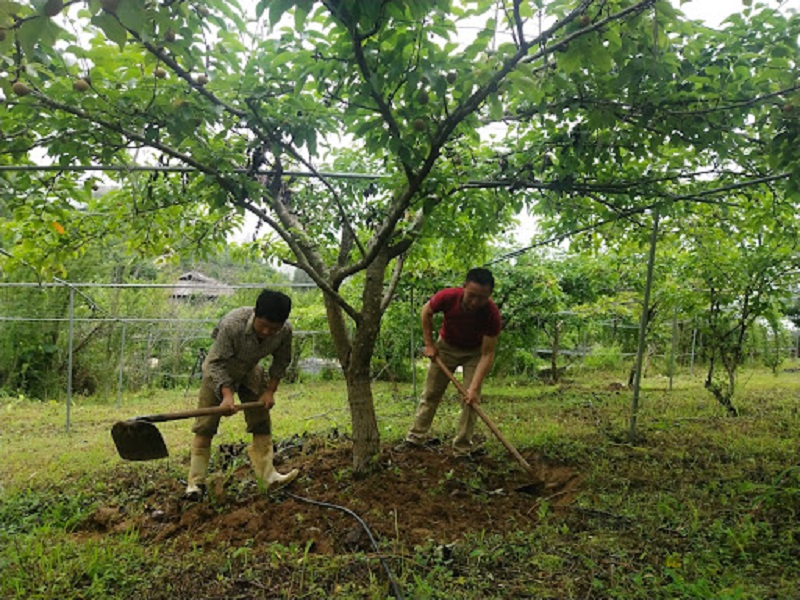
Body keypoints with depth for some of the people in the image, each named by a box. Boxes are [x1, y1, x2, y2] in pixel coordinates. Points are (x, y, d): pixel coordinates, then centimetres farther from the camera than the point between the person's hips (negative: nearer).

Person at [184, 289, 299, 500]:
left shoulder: (285, 330, -27)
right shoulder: (232, 324, -39)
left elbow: (281, 362, -7)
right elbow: (217, 363, -28)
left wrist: (270, 391, -11)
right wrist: (226, 394, -37)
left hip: (250, 372, 4)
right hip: (219, 372, -3)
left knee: (262, 423, 2)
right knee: (205, 427, -4)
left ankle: (268, 475, 9)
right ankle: (196, 482, 5)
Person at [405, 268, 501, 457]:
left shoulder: (492, 314, -36)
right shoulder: (448, 297, -34)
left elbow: (487, 354, -30)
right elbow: (427, 311, -10)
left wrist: (474, 387, -36)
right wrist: (429, 344, -10)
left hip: (475, 352, -1)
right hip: (446, 346, 1)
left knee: (471, 398, -9)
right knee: (431, 393, 7)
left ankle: (462, 449, 2)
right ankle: (416, 436, 21)